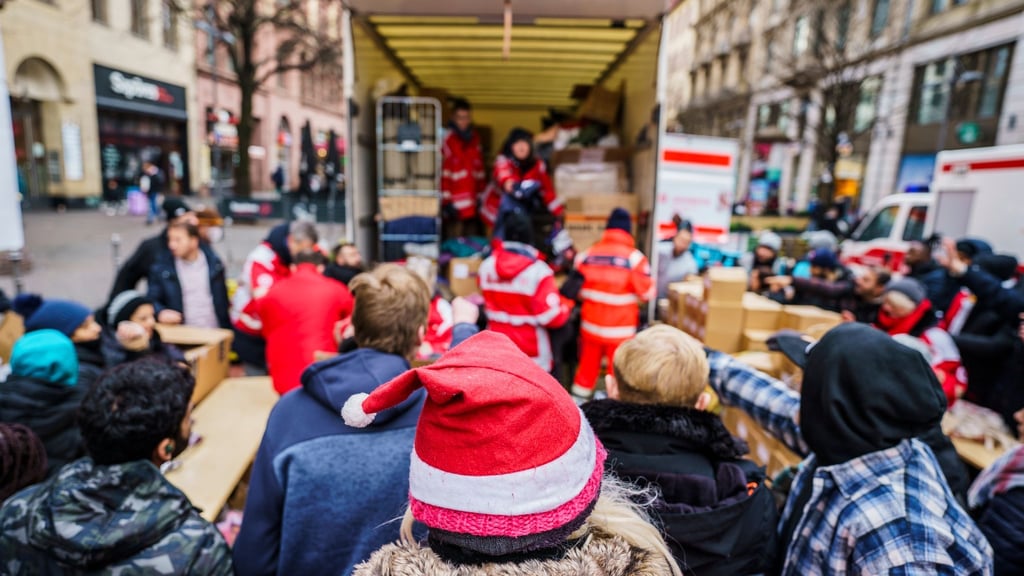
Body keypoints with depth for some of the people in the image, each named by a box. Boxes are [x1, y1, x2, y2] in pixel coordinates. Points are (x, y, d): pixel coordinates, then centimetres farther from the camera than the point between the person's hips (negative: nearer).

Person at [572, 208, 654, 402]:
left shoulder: (586, 255, -1)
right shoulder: (634, 257, -12)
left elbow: (576, 290, 7)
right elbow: (647, 293, -7)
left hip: (590, 325, 4)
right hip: (620, 330, -4)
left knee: (586, 370, 17)